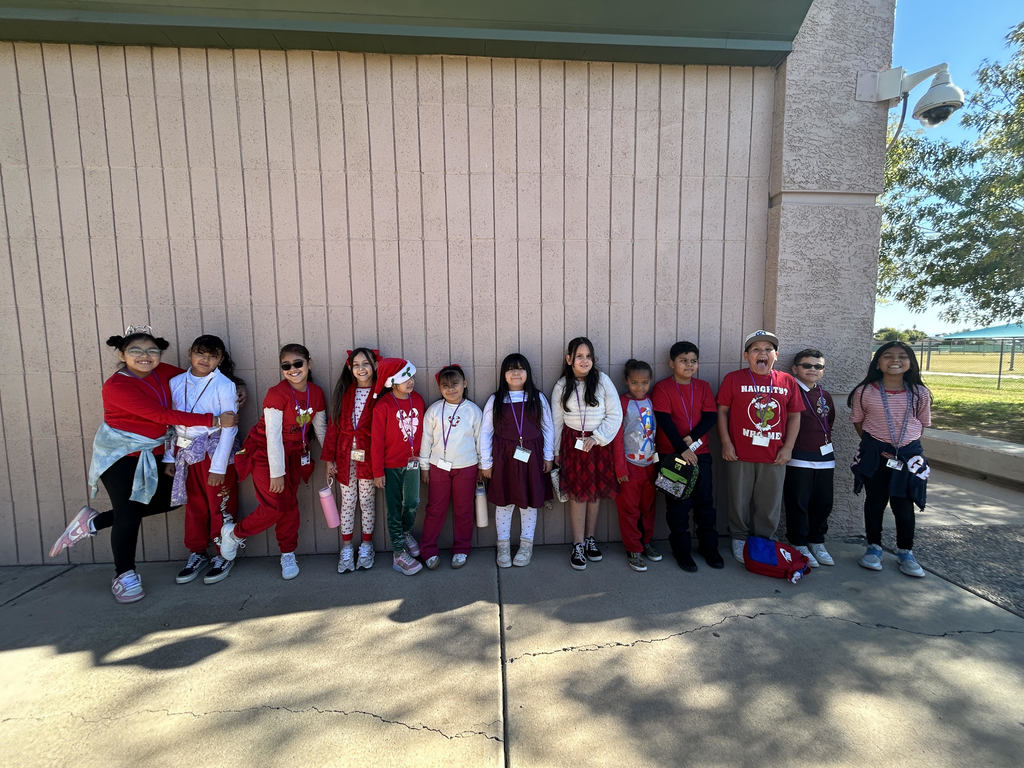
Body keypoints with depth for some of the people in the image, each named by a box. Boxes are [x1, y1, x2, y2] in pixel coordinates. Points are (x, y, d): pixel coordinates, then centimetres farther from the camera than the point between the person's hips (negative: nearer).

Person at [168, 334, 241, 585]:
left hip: (215, 451, -5)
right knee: (194, 506, 17)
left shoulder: (224, 385, -12)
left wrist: (218, 467, -15)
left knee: (221, 506, 5)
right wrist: (168, 458, 6)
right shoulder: (176, 383, 3)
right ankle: (197, 555, 34)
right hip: (187, 453, 5)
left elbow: (229, 428, -13)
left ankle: (223, 557, 23)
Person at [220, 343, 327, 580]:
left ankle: (288, 555, 25)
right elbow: (273, 435, -21)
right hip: (265, 452, -5)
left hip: (294, 454, 5)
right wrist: (276, 472, -20)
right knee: (276, 505, -11)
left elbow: (321, 428, 6)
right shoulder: (277, 393, -20)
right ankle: (234, 532, 17)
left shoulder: (316, 393, -4)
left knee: (290, 505, 8)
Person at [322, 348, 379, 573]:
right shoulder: (344, 392, 5)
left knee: (367, 501, 10)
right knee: (347, 502, 11)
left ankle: (366, 546, 27)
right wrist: (329, 458, 2)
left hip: (368, 457, -2)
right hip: (345, 456, 3)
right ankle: (346, 548, 26)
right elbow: (333, 425, 5)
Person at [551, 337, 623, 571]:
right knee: (577, 493, 0)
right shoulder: (561, 386, 1)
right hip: (573, 443, 0)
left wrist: (597, 437, -12)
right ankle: (578, 546, 13)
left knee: (596, 492, 9)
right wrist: (556, 451, 9)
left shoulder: (603, 380, -4)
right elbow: (556, 420, 7)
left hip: (598, 444, 0)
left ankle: (589, 539, 27)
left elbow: (615, 415, -4)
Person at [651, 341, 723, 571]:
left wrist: (691, 437, -15)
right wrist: (682, 449, -19)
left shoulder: (703, 386, 8)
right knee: (678, 504, 5)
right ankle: (681, 549, 19)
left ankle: (708, 546, 28)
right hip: (672, 454, -4)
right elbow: (665, 422, -14)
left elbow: (711, 416, -1)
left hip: (700, 452, 4)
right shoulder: (662, 388, -6)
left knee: (705, 501, 11)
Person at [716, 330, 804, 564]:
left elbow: (794, 416, 10)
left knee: (769, 504, 13)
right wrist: (726, 443, -7)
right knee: (739, 501, 9)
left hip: (774, 456, 2)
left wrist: (788, 447, 3)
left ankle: (763, 542, 32)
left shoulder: (788, 382, 7)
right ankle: (740, 540, 28)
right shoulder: (733, 379, -1)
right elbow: (722, 412, -1)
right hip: (739, 455, -2)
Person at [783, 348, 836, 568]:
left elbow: (829, 424, 24)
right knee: (798, 503, 1)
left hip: (824, 458, 6)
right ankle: (799, 545, 14)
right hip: (798, 459, -6)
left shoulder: (825, 395, 14)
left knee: (823, 502, 12)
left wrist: (827, 446, 18)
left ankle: (817, 542, 28)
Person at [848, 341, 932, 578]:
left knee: (904, 504, 6)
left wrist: (905, 444, 2)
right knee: (874, 502, 10)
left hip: (909, 454, 1)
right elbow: (858, 421, 3)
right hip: (875, 454, -1)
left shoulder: (920, 393, -1)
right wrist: (874, 446, -1)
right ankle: (874, 547, 25)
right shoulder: (865, 392, -7)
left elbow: (922, 424, 9)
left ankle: (905, 552, 26)